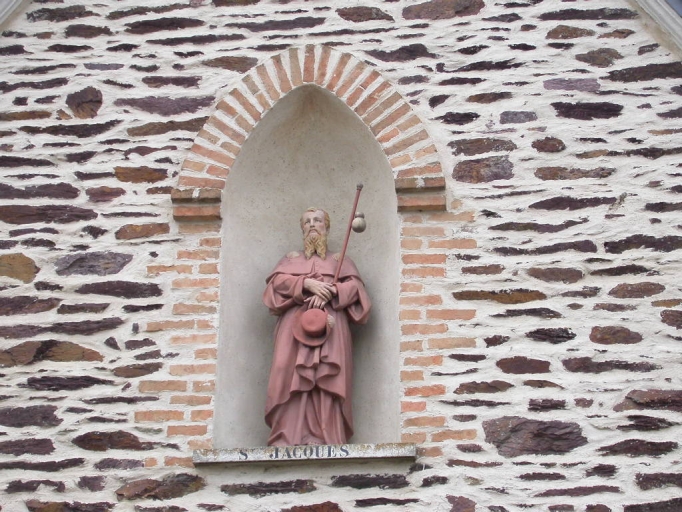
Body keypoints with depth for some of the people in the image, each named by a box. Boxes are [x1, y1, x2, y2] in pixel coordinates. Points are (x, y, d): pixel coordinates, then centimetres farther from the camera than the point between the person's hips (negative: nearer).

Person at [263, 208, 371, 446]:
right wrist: (307, 284, -9)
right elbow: (276, 281, 7)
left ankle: (325, 441, -24)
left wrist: (329, 292, -11)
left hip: (329, 327, 0)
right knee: (293, 377, -16)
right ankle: (289, 440, -23)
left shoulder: (340, 260, 25)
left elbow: (355, 286, 7)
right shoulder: (291, 259, 27)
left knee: (327, 380, -16)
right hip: (295, 325, 1)